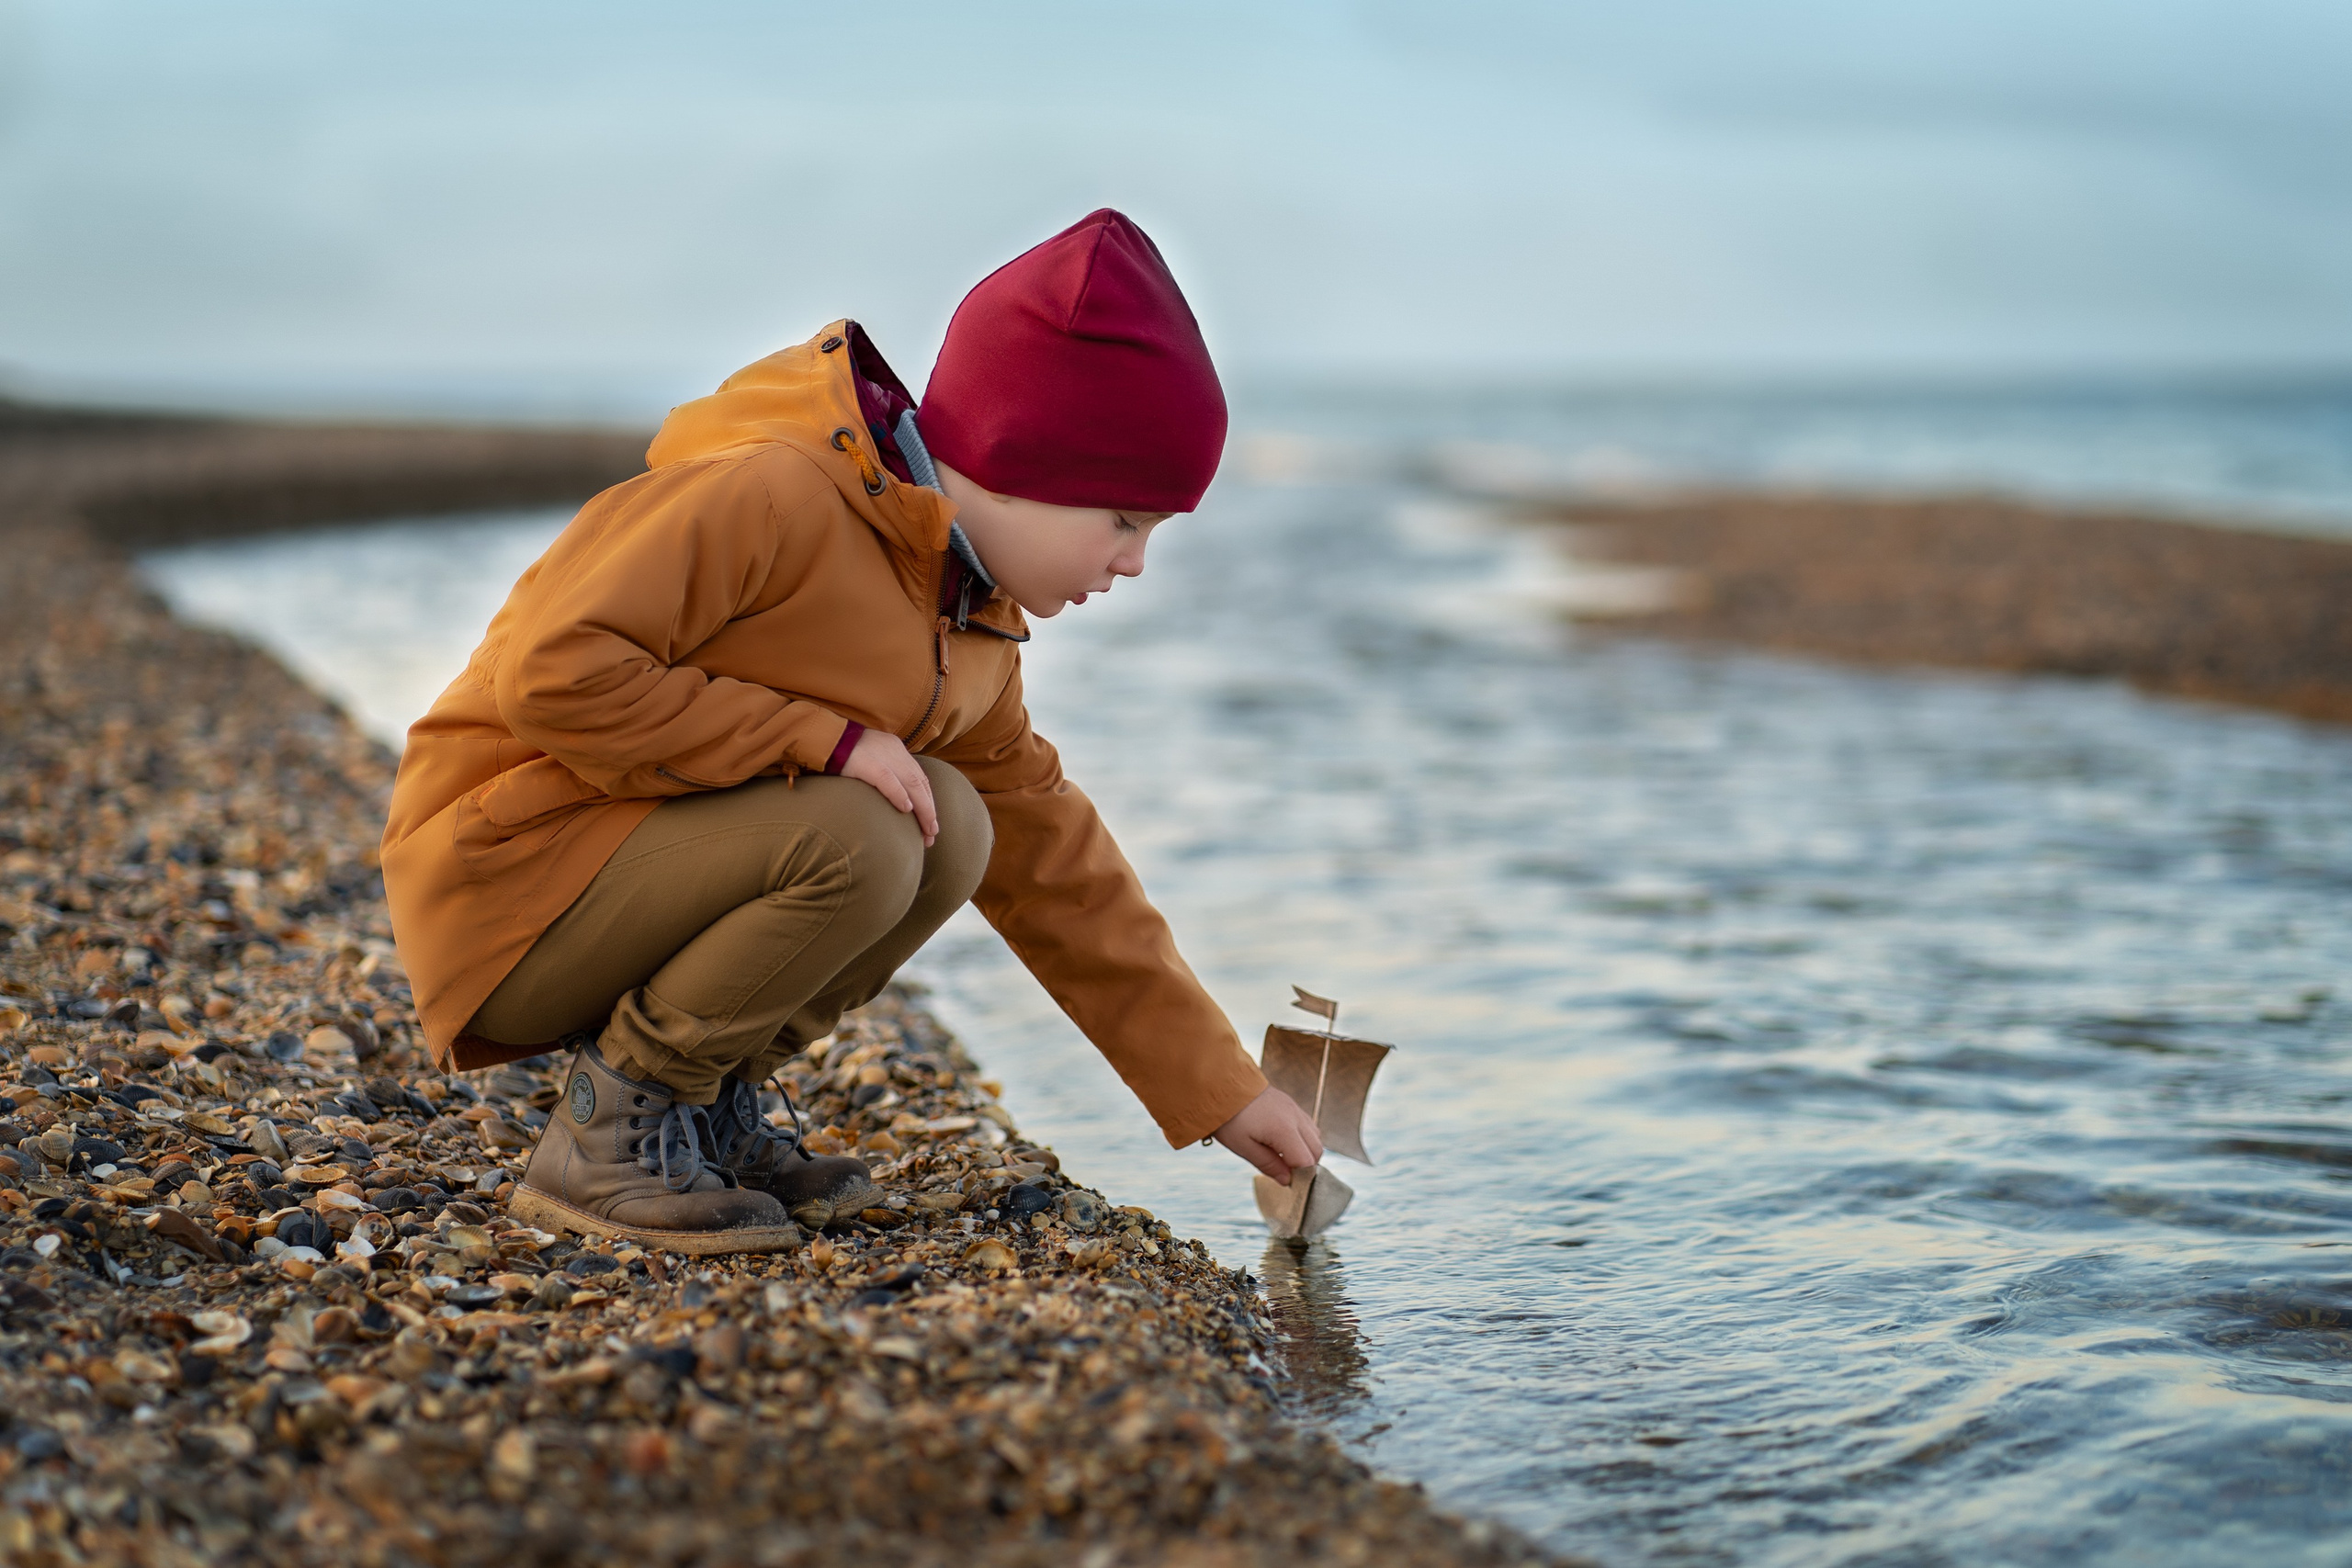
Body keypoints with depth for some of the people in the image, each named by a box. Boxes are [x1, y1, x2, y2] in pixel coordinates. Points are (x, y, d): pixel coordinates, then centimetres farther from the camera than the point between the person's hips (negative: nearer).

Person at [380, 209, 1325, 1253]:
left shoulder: (971, 627, 7)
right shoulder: (769, 493, -21)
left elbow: (1051, 866, 11)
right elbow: (551, 669, -27)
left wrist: (1220, 1092, 9)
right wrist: (822, 736, -25)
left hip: (642, 869, 8)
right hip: (501, 871, -8)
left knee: (954, 828, -9)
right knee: (852, 844, -28)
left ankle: (707, 1104, 2)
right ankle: (608, 1132, -11)